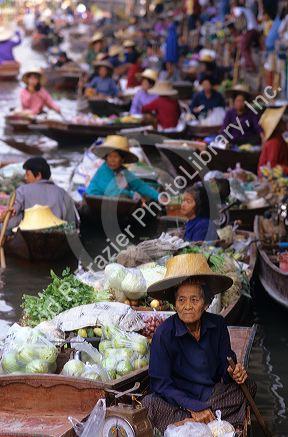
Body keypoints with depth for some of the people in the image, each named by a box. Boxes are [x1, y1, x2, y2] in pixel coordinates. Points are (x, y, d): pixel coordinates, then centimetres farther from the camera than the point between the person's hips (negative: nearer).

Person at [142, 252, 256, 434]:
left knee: (248, 387, -18)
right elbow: (160, 384, -15)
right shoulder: (164, 334, -16)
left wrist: (234, 373, -20)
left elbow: (225, 366, 5)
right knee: (149, 405, -32)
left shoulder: (218, 325, -4)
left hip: (211, 395, 4)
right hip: (179, 399, -4)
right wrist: (194, 407, -23)